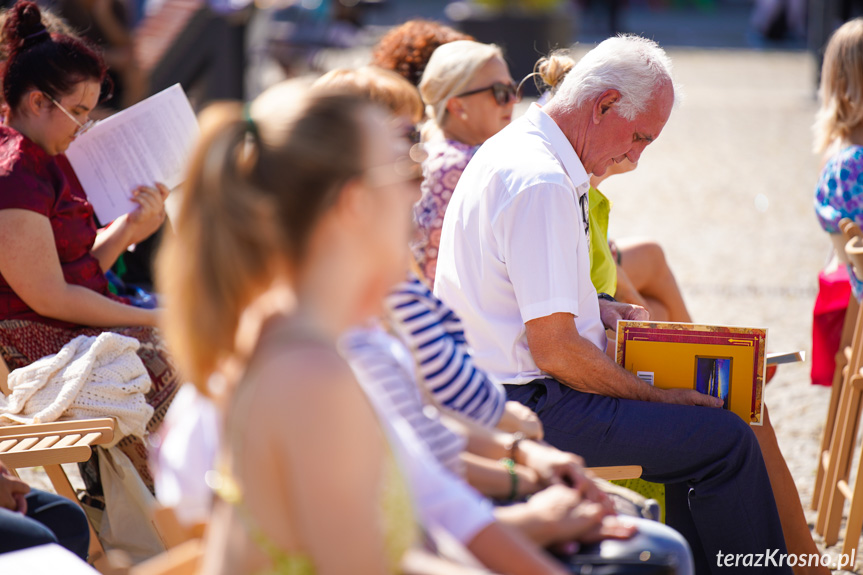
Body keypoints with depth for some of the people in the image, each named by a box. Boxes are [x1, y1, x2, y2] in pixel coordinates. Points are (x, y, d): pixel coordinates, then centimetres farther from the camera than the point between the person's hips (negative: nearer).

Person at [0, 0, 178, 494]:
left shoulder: (47, 160, 15)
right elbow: (49, 297, -20)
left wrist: (132, 225, -1)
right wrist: (152, 320, -15)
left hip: (75, 324, 10)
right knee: (177, 369, -20)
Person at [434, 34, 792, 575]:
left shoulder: (511, 149, 11)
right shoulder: (542, 185, -22)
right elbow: (556, 352, -23)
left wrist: (595, 308, 14)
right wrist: (657, 397, -13)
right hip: (528, 408, -11)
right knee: (727, 440, -16)